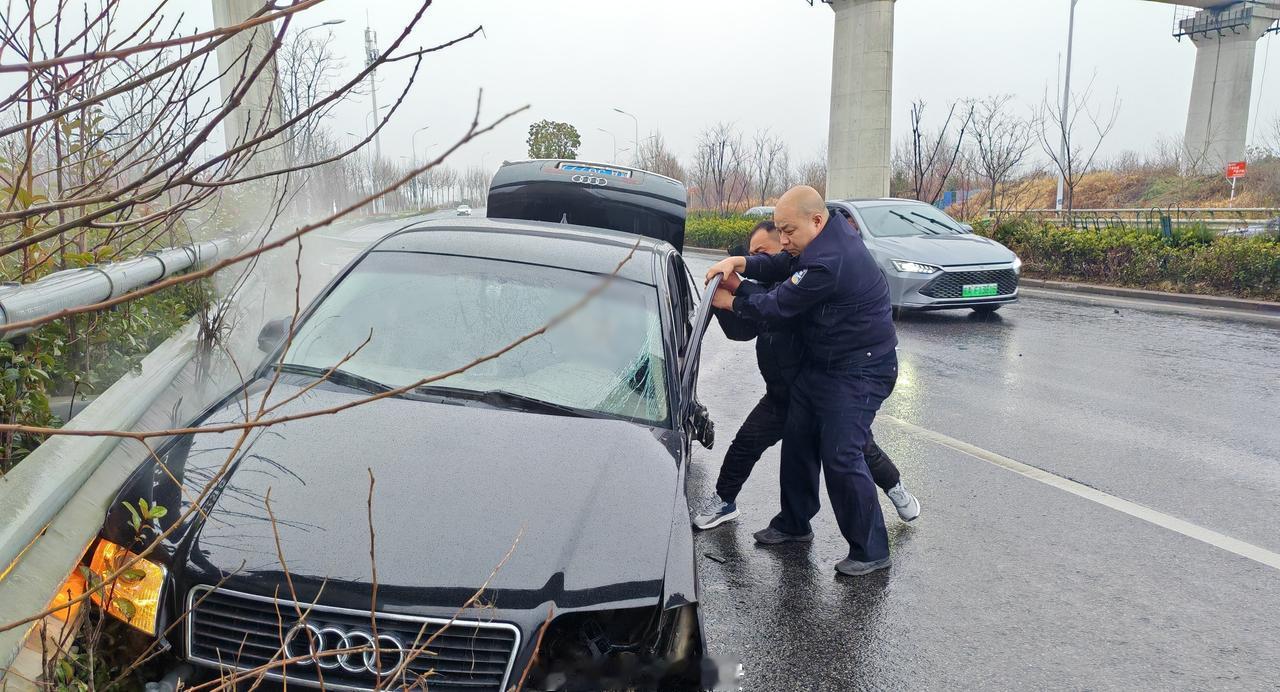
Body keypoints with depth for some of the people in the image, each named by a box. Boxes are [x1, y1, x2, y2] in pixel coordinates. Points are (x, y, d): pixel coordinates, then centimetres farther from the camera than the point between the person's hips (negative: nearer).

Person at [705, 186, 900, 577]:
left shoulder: (827, 263, -30)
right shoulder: (832, 229, 1)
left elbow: (778, 306, -21)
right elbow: (782, 266, 9)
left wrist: (731, 302, -4)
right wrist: (739, 263, -9)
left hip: (859, 371, -11)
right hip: (823, 363, 11)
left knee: (841, 457, -11)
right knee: (798, 441, 15)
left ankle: (871, 551, 3)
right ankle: (794, 524, 31)